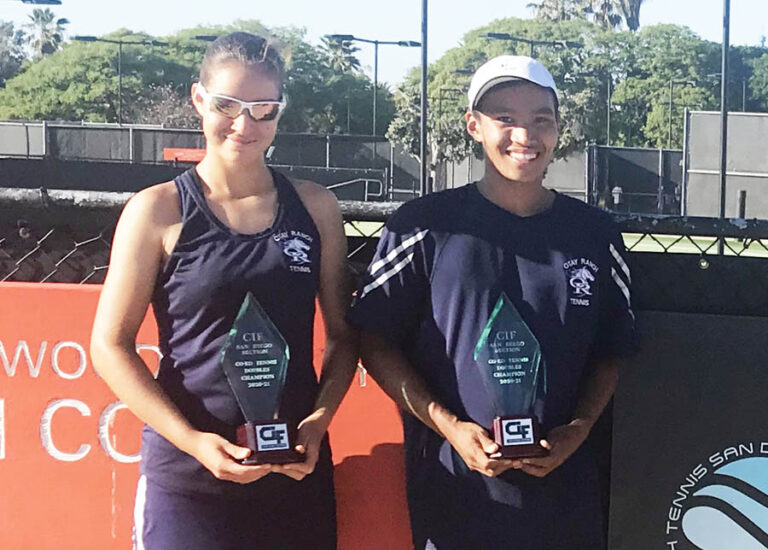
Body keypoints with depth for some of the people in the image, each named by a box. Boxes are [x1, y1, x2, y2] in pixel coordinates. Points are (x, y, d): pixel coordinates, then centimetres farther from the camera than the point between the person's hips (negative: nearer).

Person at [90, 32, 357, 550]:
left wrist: (319, 420, -7)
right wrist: (192, 440, -13)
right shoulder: (158, 211, -5)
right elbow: (111, 345, -4)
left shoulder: (314, 207, 3)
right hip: (188, 473, -2)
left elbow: (342, 333, 8)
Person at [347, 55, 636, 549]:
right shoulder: (425, 226, -4)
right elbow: (376, 342, -2)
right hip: (451, 484, -2)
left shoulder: (594, 234, 4)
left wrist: (577, 431, -5)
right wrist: (448, 426, -12)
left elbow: (609, 354, 11)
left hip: (562, 481, 2)